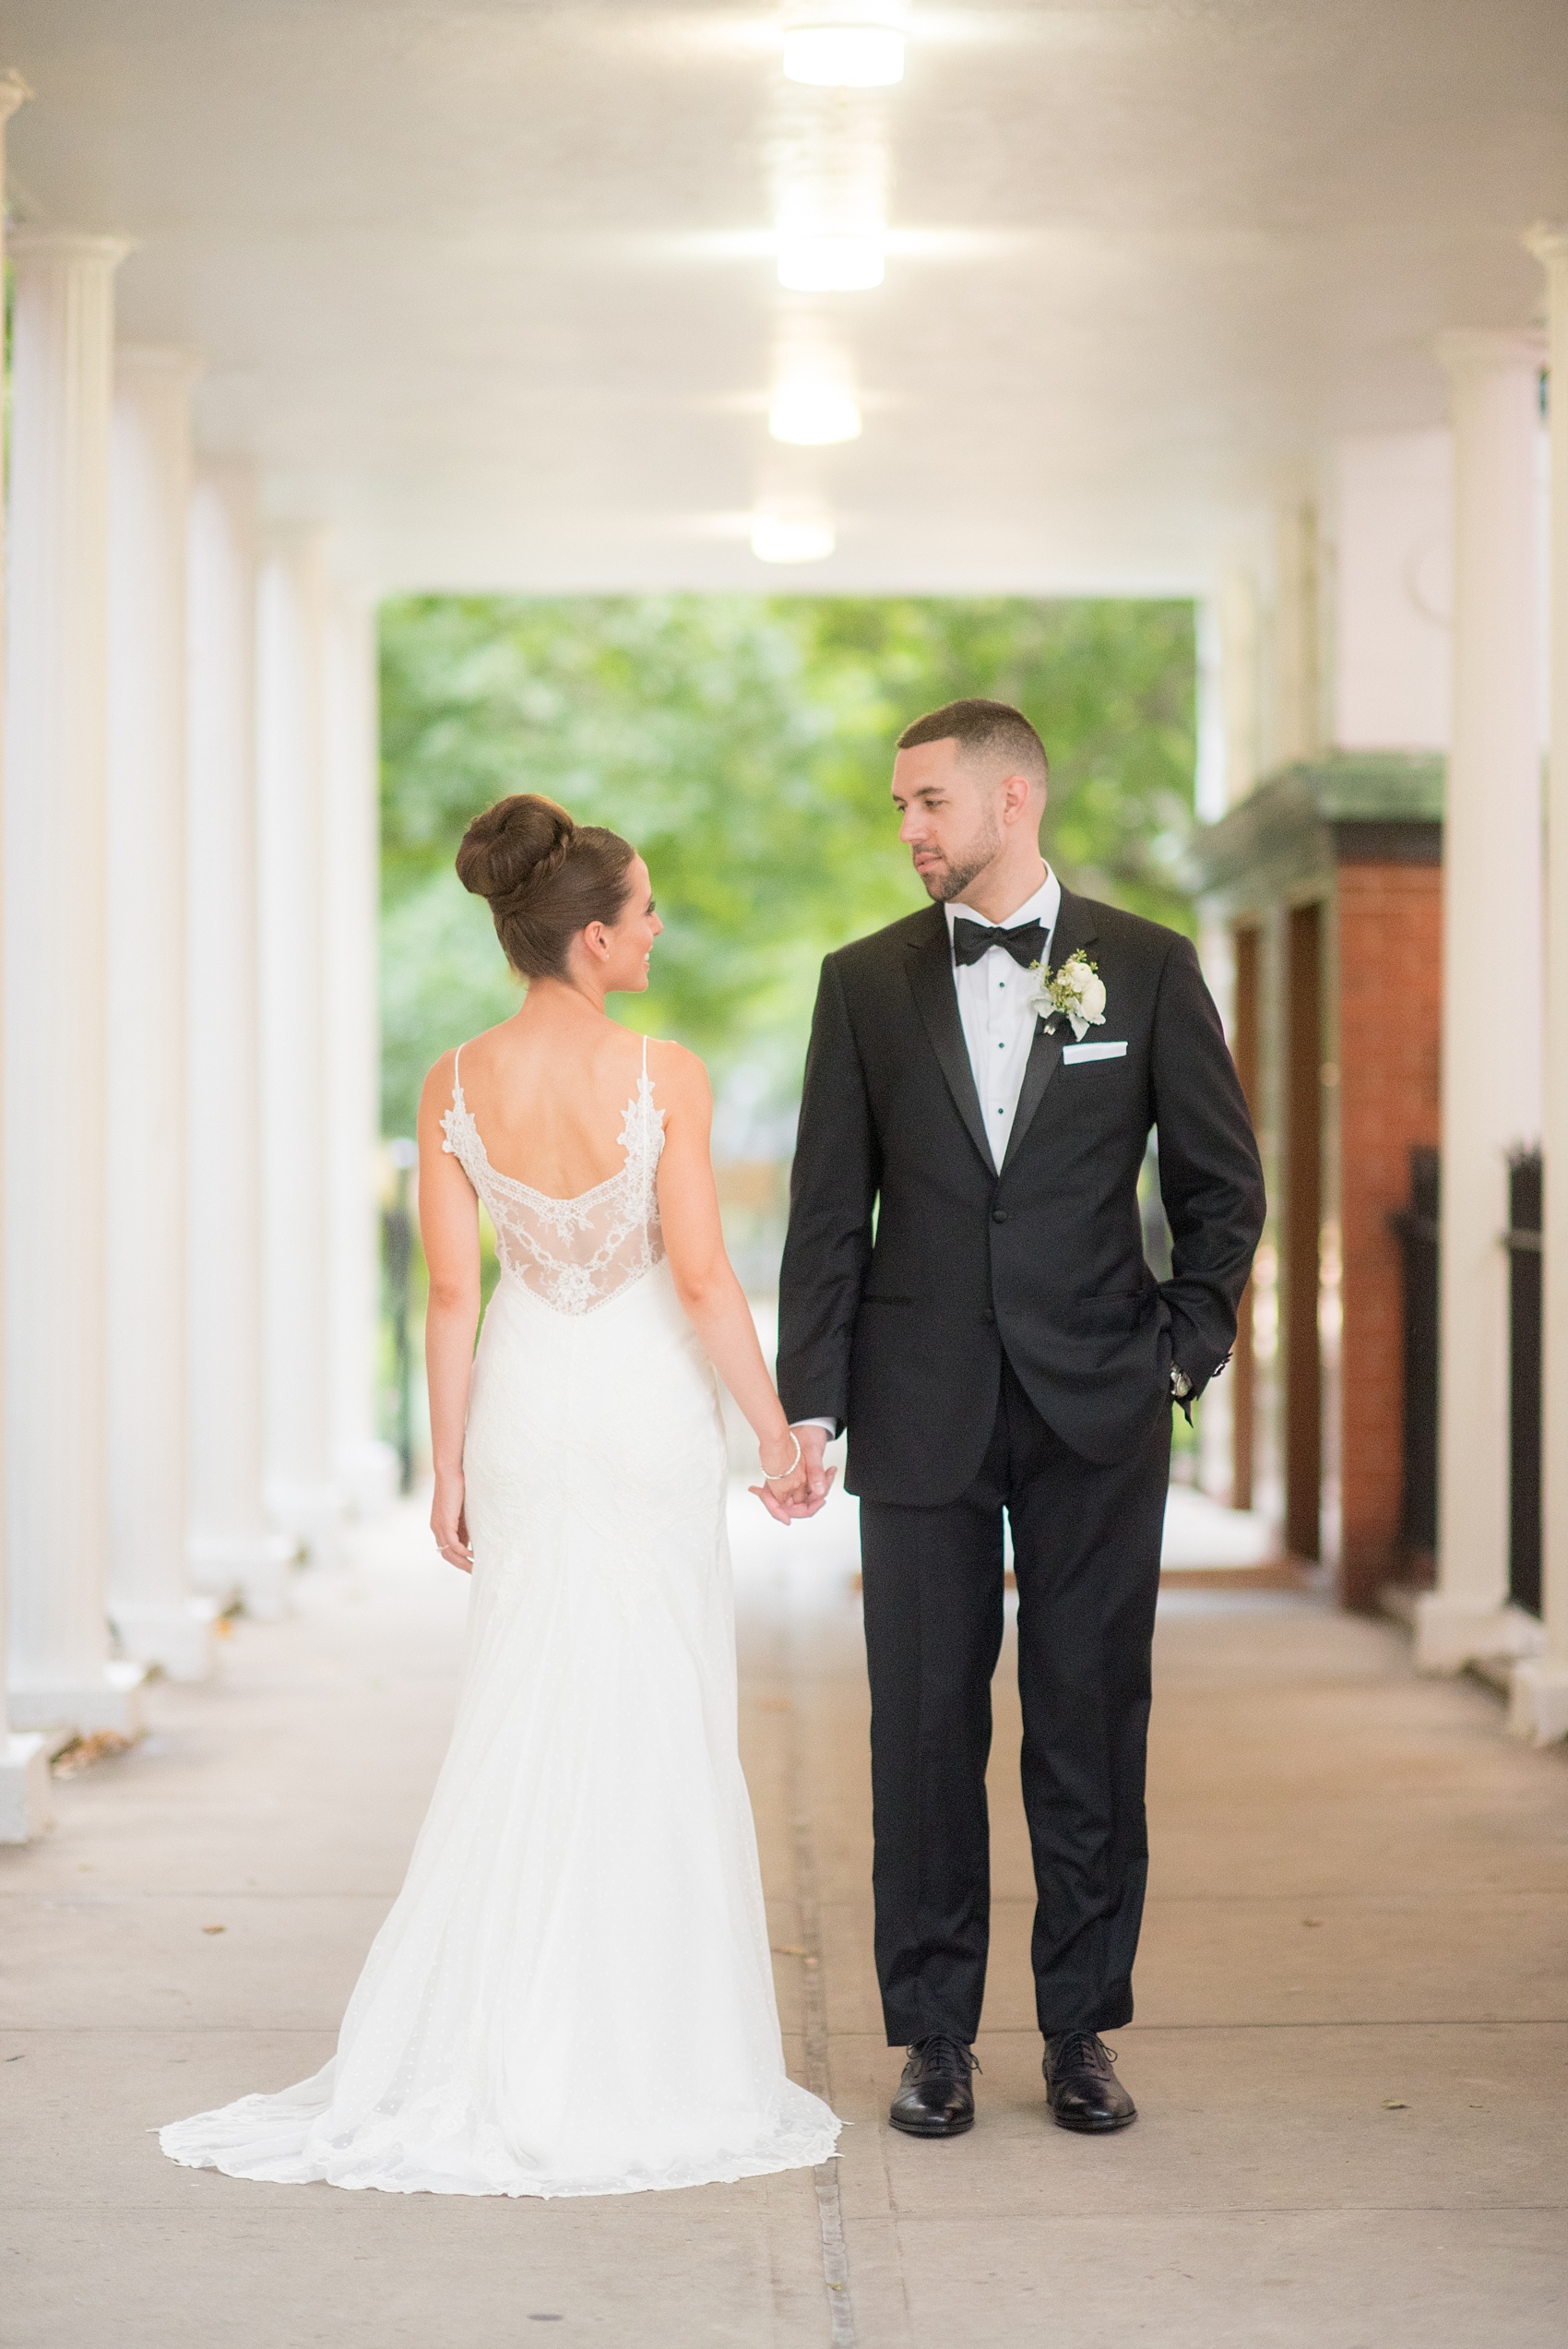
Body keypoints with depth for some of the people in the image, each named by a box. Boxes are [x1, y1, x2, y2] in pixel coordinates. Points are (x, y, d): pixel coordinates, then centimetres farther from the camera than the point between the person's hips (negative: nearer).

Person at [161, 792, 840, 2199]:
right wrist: (778, 1435, -5)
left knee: (522, 1728, 11)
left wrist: (451, 1468, 6)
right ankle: (647, 2062, 10)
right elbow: (701, 1279, -14)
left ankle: (495, 2059, 10)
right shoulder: (664, 1078, -14)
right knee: (661, 1735, 6)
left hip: (523, 1412, 3)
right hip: (651, 1410, -3)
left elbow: (453, 1297, -2)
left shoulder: (456, 1088, -4)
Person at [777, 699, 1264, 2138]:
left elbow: (1223, 1179, 8)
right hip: (922, 1411, 1)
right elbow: (829, 1209, 6)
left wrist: (1186, 1347, -1)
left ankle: (1082, 2028, 13)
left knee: (1092, 1721, 3)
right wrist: (810, 1401, 0)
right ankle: (936, 2035, 11)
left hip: (1096, 1411, -1)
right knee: (926, 1722, 2)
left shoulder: (1147, 968, 3)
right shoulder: (867, 983, 7)